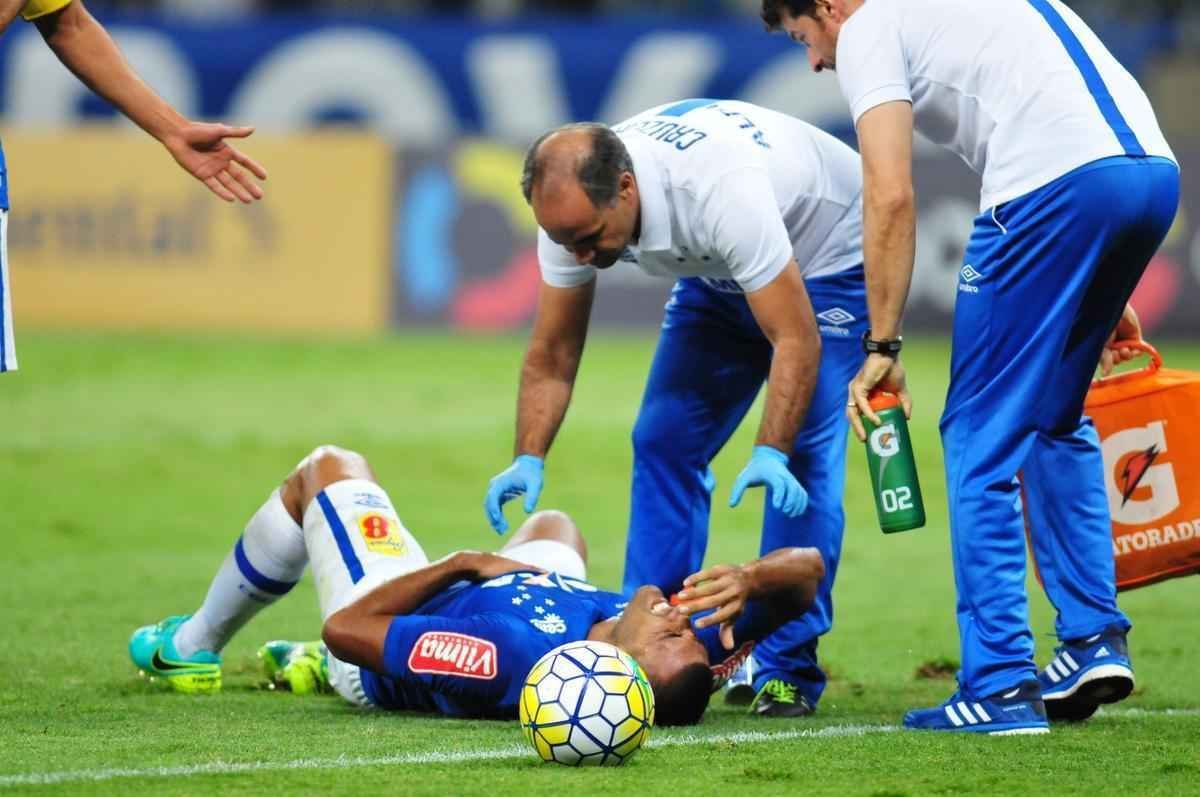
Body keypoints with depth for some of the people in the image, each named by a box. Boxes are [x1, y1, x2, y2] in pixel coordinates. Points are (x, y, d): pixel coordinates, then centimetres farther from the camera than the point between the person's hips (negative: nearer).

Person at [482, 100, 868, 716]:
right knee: (662, 441, -3)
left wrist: (770, 454, -48)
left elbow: (797, 339, -39)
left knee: (805, 453, -18)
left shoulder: (721, 191, -43)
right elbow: (551, 356, -11)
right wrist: (529, 460, -23)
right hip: (721, 274, 6)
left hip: (829, 260, -6)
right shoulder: (575, 206, -23)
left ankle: (787, 669, -14)